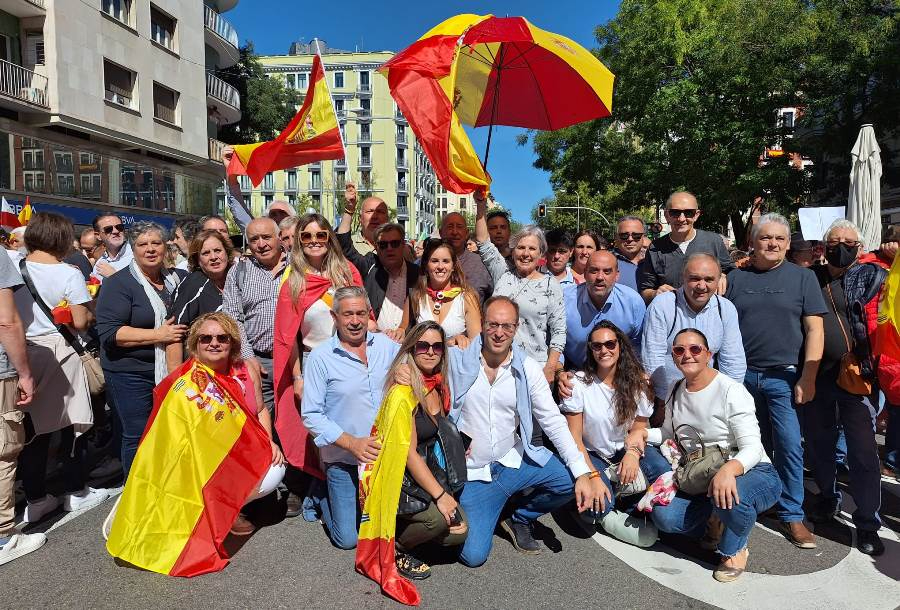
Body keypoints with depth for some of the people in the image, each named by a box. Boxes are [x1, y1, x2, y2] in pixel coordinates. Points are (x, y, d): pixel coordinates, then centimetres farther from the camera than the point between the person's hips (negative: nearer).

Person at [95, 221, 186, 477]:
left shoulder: (177, 278, 9)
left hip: (171, 370, 5)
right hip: (130, 374, -5)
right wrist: (158, 335, -20)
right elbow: (109, 333, -16)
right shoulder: (118, 283, -7)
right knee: (138, 437, 1)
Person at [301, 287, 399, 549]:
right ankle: (322, 495, 30)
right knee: (348, 538, 2)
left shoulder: (386, 345, -1)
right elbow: (311, 416, -11)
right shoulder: (319, 357, -11)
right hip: (343, 460, -3)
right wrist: (352, 443, -22)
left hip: (387, 454, 3)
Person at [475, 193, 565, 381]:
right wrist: (481, 206, -1)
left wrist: (550, 368, -8)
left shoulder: (551, 285, 1)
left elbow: (559, 331, -2)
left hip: (535, 367, -2)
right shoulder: (503, 274, 9)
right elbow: (484, 243, 5)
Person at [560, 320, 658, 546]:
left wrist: (633, 452, -21)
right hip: (591, 454, -4)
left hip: (623, 452, 4)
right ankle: (607, 514, 5)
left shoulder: (636, 383, -3)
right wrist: (592, 476, -23)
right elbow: (574, 437, -13)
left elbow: (639, 430, 2)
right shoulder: (579, 383, -14)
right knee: (599, 506, -30)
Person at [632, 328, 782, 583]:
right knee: (665, 516, -20)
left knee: (729, 498, -39)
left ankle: (735, 549, -4)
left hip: (754, 473, -5)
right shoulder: (676, 393, 6)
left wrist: (728, 469, -43)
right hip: (700, 480, 5)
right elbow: (669, 433, 21)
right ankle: (714, 518, 12)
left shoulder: (731, 391, -15)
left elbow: (752, 448, -22)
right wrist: (642, 433, -1)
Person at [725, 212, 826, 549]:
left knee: (789, 446, -2)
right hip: (743, 376, 2)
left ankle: (791, 515, 12)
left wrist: (807, 378, -9)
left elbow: (814, 329, -1)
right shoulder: (736, 278, 7)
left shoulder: (802, 277, 3)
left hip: (784, 377, -2)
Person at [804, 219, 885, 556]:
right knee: (818, 443, 16)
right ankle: (827, 498, 37)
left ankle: (868, 524, 15)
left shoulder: (873, 277, 1)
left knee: (863, 452, 2)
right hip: (816, 374, 3)